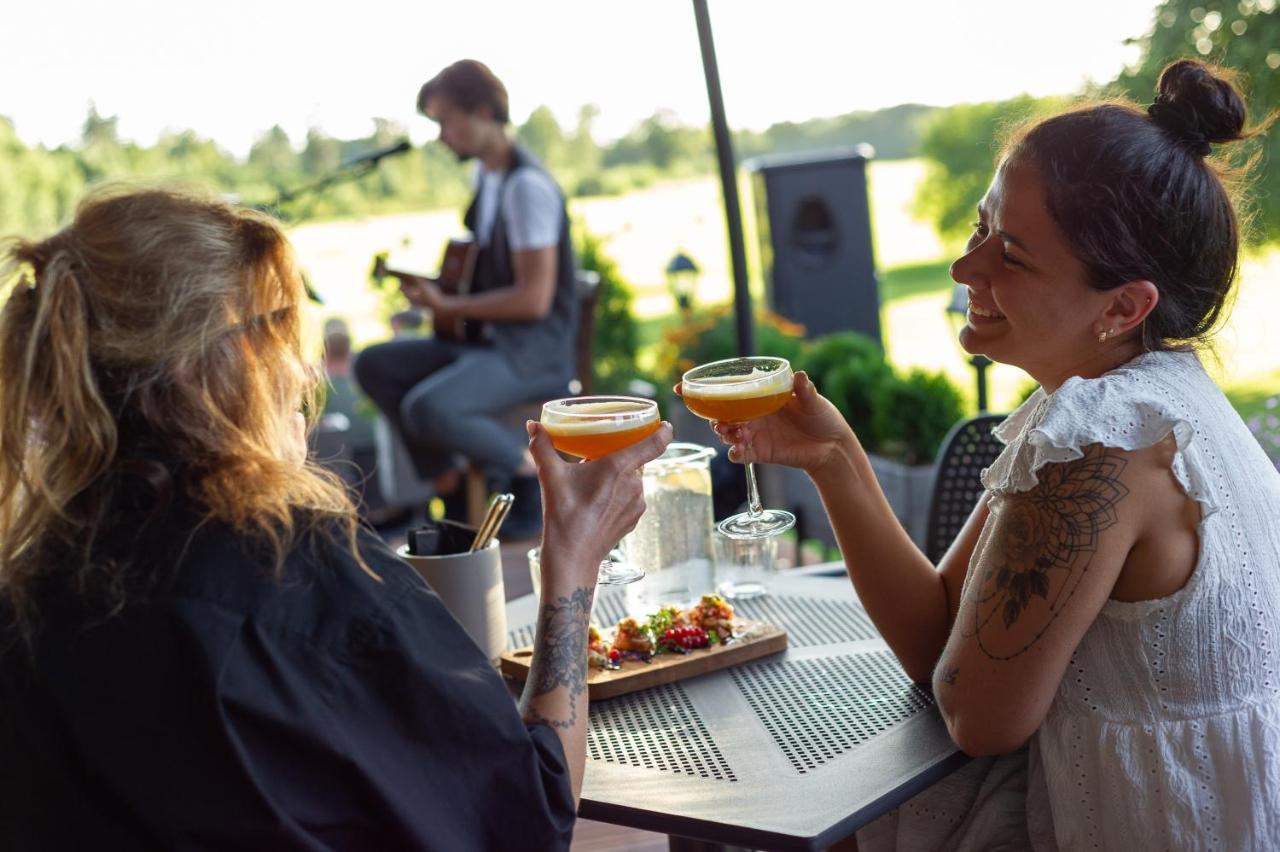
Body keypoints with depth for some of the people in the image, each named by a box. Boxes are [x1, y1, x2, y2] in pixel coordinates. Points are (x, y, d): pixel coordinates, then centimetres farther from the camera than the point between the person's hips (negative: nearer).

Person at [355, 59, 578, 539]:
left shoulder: (527, 186, -18)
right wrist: (432, 286, 8)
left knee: (427, 408, -29)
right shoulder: (485, 176, 10)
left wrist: (446, 307, -18)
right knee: (373, 365, 3)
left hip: (535, 351, -10)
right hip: (485, 339, 10)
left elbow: (534, 298, -22)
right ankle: (448, 485, 5)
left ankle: (532, 472, -6)